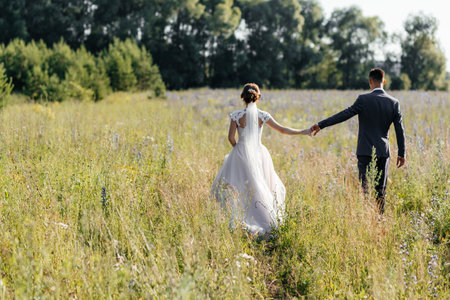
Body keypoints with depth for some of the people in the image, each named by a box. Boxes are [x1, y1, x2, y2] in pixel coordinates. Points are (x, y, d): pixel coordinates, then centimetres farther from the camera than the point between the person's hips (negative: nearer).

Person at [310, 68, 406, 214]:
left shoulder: (364, 99, -9)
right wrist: (401, 154, 13)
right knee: (380, 190, 11)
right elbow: (400, 130, 5)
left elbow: (344, 114, -11)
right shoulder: (394, 102, 2)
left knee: (365, 187, -2)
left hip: (366, 152, -3)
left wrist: (320, 125, -5)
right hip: (383, 152, 3)